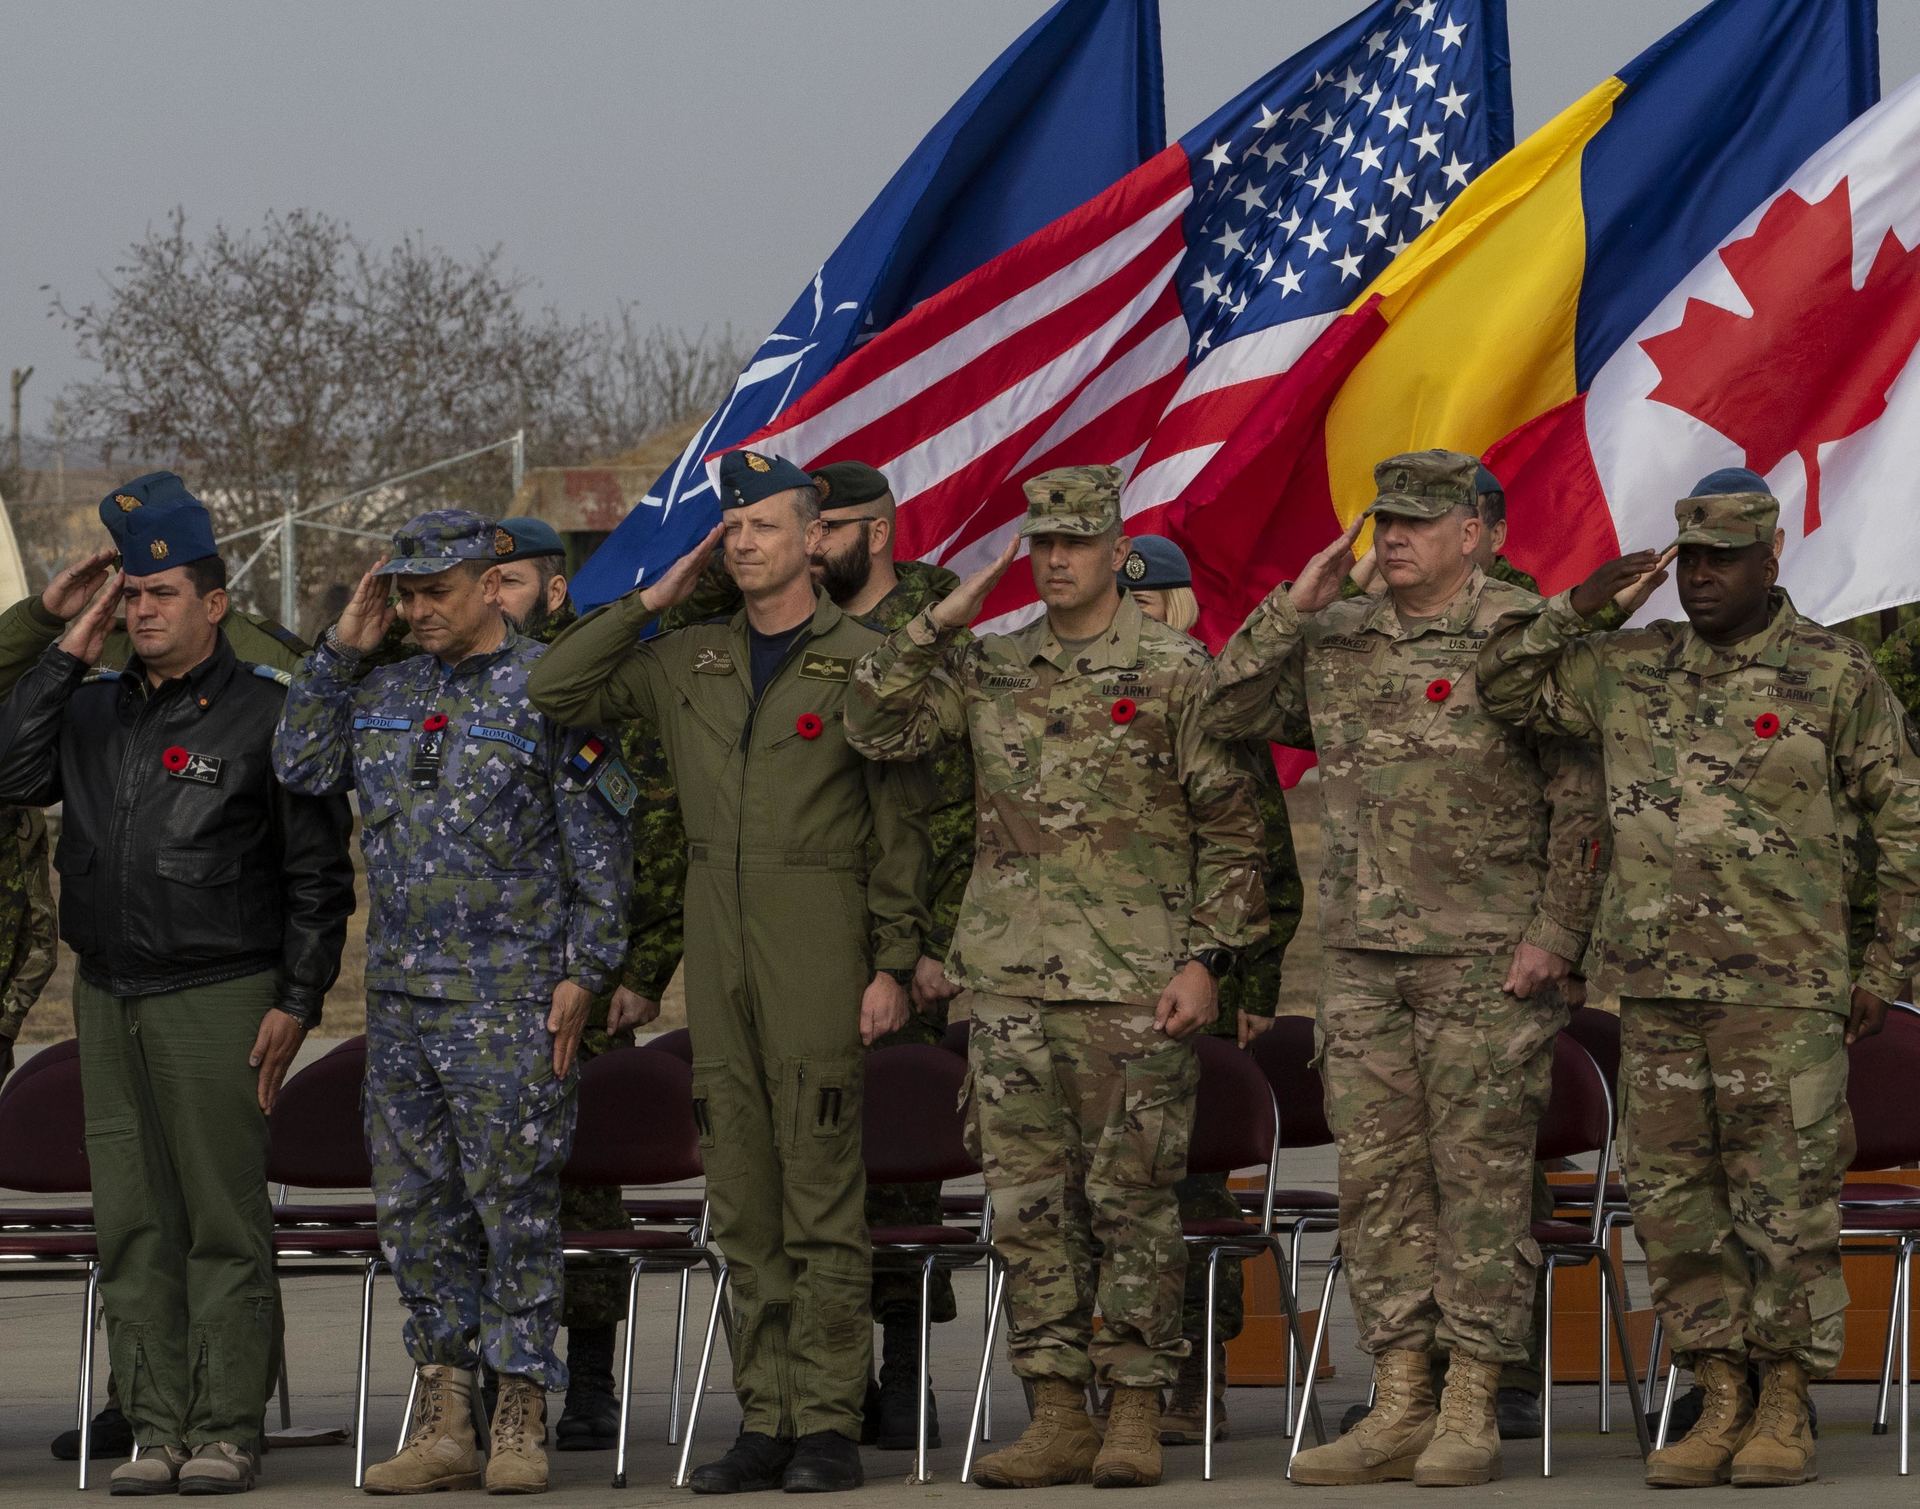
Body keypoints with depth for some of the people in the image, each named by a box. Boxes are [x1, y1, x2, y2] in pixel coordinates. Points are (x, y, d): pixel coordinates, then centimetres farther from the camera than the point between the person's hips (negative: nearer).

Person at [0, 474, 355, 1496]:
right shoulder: (94, 709, 14)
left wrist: (296, 1002, -8)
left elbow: (317, 875, -3)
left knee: (223, 1222, -4)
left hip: (218, 996, -5)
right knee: (132, 1225, 4)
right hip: (107, 995, 5)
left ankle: (226, 1433, -2)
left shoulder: (267, 714, -2)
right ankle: (157, 1430, 8)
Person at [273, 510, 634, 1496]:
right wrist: (343, 647, 5)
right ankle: (443, 1424, 13)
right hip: (400, 996, 7)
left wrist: (584, 973, -11)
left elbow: (600, 846, -6)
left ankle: (521, 1424, 1)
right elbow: (301, 767, 8)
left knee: (514, 1207, -4)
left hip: (509, 999, -6)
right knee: (415, 1206, 7)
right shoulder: (384, 693, 13)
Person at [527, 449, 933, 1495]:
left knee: (821, 1195, -6)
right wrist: (650, 601, 8)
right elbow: (555, 691, 13)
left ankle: (829, 1426, -4)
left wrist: (893, 965, -8)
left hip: (817, 946, -5)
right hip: (716, 945, 5)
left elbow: (901, 827, -2)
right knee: (742, 1202, 5)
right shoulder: (686, 661, 13)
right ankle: (765, 1421, 9)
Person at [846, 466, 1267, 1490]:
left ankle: (1137, 1415, 4)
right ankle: (1057, 1416, 10)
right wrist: (937, 624, -3)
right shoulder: (987, 671, 12)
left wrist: (1206, 959, -8)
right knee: (1028, 1203, 5)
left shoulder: (1176, 673, 0)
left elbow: (1230, 829, -1)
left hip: (1134, 984, -4)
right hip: (1010, 983, 4)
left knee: (1132, 1201, -2)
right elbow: (875, 731, 2)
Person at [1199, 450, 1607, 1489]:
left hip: (1487, 962, -5)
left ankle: (1470, 1413, 0)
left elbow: (1582, 801, -7)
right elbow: (1226, 712, 9)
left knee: (1480, 1178, -3)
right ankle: (1399, 1410, 8)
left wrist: (1555, 935, -13)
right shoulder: (1336, 642, 11)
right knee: (1378, 1178, 4)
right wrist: (1292, 607, -1)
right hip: (1364, 958, 6)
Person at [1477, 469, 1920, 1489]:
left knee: (1787, 1203, -2)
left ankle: (1785, 1412, 6)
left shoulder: (1834, 677, -3)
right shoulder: (1632, 671, 10)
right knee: (1674, 1199, 5)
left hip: (1783, 991, -5)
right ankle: (1720, 1405, 12)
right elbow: (1507, 687, 14)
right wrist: (1584, 604, 1)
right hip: (1657, 985, 5)